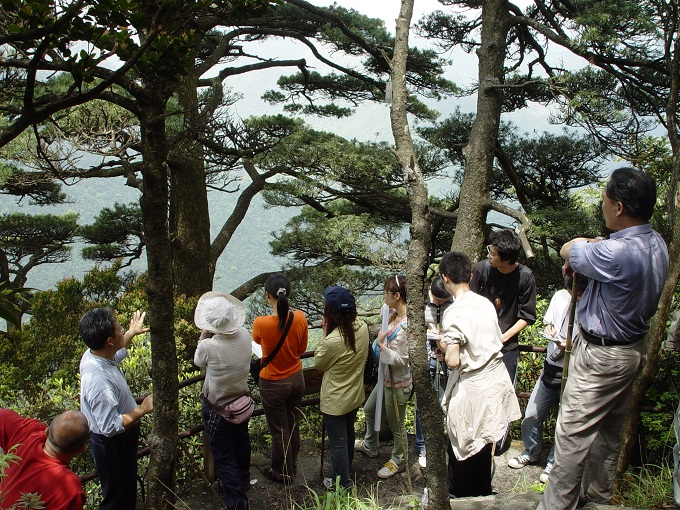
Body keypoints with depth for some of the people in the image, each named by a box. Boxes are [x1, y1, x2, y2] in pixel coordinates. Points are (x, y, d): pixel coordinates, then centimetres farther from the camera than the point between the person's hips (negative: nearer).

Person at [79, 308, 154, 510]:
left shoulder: (92, 355, -9)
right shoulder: (100, 383, -38)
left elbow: (116, 353, 17)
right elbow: (111, 426, -34)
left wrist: (132, 332, 26)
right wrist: (142, 410, -26)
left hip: (115, 442, 9)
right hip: (113, 446, -9)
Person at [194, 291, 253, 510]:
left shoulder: (208, 346, -32)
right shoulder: (244, 336, -18)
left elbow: (198, 361, -7)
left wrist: (204, 335, -3)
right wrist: (211, 337, 1)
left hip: (218, 410, -6)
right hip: (242, 402, 6)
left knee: (224, 457, 8)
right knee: (241, 442, 29)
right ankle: (243, 480, 52)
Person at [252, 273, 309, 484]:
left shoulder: (261, 323, -28)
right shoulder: (300, 318, -17)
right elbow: (302, 349, -1)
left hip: (273, 385, -4)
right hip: (296, 379, 4)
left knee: (279, 431, 16)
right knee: (293, 426, 24)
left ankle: (283, 473, 34)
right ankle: (292, 464, 45)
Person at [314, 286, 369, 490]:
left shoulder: (333, 341, -36)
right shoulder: (362, 327, -14)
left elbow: (319, 363, -15)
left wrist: (325, 333, -16)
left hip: (336, 402, -7)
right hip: (355, 395, 7)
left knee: (338, 443, 15)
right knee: (348, 435, 29)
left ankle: (342, 482, 35)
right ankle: (345, 469, 52)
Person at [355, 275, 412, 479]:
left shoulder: (406, 325, -31)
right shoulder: (395, 316, -3)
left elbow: (402, 360, -27)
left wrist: (381, 345, -24)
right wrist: (381, 340, -1)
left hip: (398, 384, -9)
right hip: (387, 378, 10)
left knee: (396, 425, 13)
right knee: (369, 410, 28)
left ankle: (398, 461, 38)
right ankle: (370, 445, 53)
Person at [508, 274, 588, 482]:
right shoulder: (560, 296, 0)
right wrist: (550, 330, -7)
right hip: (552, 368, 5)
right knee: (531, 415, 10)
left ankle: (553, 463, 26)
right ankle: (531, 453, 34)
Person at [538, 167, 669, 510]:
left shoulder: (616, 254, -31)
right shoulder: (657, 244, -1)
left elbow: (567, 250, -12)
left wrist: (583, 244, 6)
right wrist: (592, 248, -2)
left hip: (602, 355, -10)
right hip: (634, 348, 10)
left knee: (573, 433, 0)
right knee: (609, 430, 22)